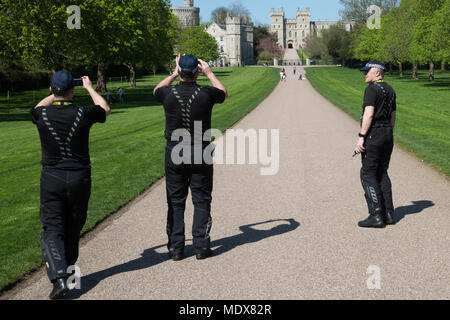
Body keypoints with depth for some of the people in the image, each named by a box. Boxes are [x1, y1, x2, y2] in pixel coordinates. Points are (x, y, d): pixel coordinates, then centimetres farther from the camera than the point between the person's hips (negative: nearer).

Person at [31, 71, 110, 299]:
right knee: (73, 229, 16)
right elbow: (105, 109, 13)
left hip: (52, 179, -1)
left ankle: (59, 277, -14)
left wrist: (56, 93, 32)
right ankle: (69, 270, 32)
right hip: (79, 178, 1)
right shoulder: (83, 115, -10)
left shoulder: (42, 116, -8)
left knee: (52, 230, 2)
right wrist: (90, 88, 26)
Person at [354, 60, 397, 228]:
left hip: (373, 134, -9)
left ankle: (376, 216, -8)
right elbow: (393, 117, 19)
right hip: (387, 135, 9)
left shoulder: (372, 89, -11)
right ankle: (388, 214, 13)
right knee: (382, 173, 14)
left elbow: (369, 114, -20)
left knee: (368, 174, -5)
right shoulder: (390, 90, 17)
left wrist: (361, 137, -20)